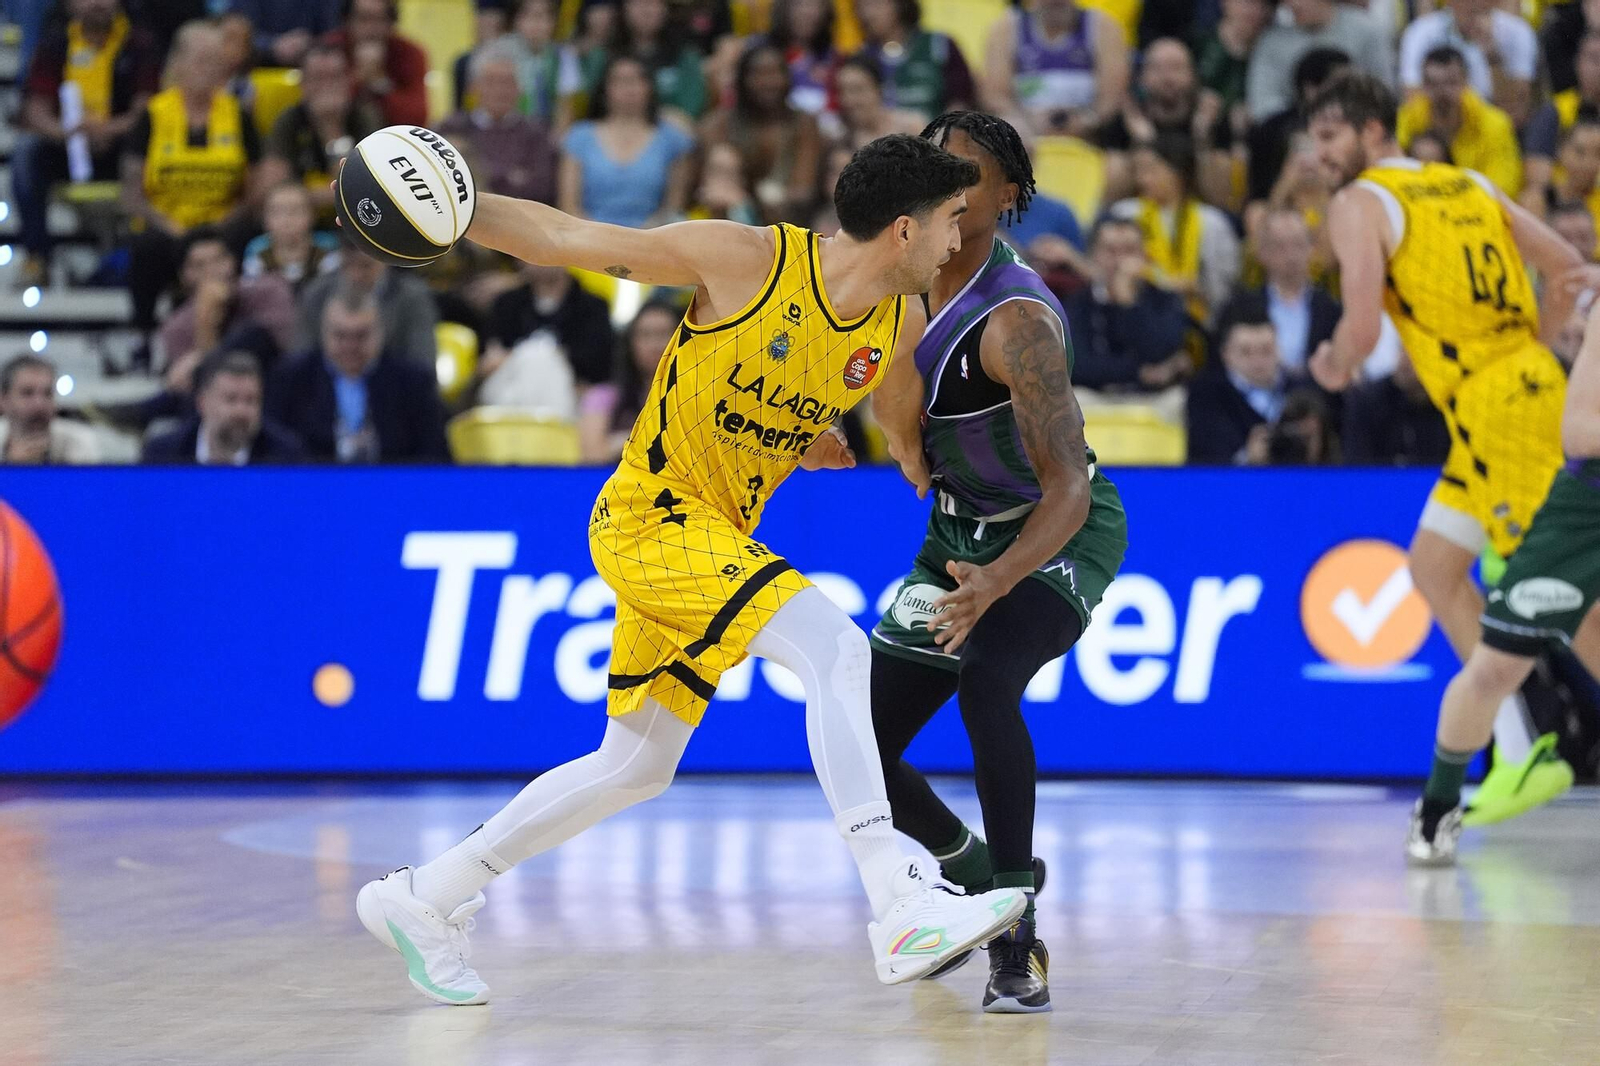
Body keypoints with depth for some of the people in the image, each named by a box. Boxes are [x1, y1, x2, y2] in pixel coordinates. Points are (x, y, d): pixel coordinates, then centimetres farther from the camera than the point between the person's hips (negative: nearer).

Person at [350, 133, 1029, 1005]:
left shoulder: (900, 328, 1)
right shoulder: (746, 260, -17)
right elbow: (564, 240, -11)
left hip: (717, 537, 8)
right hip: (651, 513, -8)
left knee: (635, 768, 16)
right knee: (834, 646, -26)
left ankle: (424, 898, 30)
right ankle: (901, 911, -32)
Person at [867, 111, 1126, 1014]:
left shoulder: (1017, 319, -28)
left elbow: (1068, 489, -33)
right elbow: (906, 440, 2)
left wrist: (998, 581, -49)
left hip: (1061, 533, -7)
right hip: (962, 529, 7)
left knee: (986, 680, -37)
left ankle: (1018, 941, -26)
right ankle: (973, 870, 31)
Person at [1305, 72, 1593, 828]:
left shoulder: (1360, 204, -3)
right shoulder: (1468, 184, 18)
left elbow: (1363, 326, -14)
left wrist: (1332, 368, 7)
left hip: (1497, 409, -9)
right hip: (1525, 387, 9)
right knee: (1433, 568, 16)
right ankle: (1523, 756, 14)